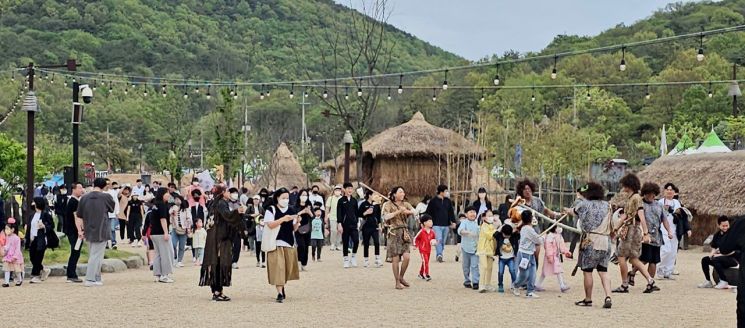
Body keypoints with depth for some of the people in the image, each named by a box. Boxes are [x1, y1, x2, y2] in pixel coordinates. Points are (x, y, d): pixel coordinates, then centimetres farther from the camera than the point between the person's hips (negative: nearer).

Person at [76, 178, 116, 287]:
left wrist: (79, 230, 7)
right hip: (101, 232, -5)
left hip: (89, 232, 5)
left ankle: (97, 278, 21)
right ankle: (89, 280, -9)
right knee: (96, 256, -4)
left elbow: (78, 216, 3)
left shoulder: (84, 197, 2)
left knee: (92, 255, 15)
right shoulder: (106, 197, -8)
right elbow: (114, 208, 11)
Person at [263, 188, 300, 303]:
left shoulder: (292, 211, 9)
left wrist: (297, 222, -10)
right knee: (278, 267, -10)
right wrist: (283, 219, -24)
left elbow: (294, 229, 10)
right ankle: (280, 293, -12)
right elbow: (270, 225, -15)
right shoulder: (271, 210, -4)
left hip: (289, 243, 5)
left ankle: (282, 287, 30)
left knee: (288, 267, 10)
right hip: (276, 243, -5)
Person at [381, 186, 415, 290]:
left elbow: (413, 211, -7)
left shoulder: (405, 204, 11)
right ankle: (397, 282, 7)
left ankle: (401, 277, 14)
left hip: (404, 232, 4)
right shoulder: (388, 205, 0)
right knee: (396, 259, -2)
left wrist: (406, 211, -27)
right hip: (394, 233, -4)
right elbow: (386, 217, -16)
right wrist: (398, 211, -24)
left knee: (406, 257, -8)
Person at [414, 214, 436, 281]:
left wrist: (434, 241, -6)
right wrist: (416, 245, -8)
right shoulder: (421, 232, -13)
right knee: (425, 261, -15)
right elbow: (415, 239, -4)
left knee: (426, 262, 13)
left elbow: (434, 239, 16)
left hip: (428, 250, 7)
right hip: (422, 249, -7)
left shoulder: (432, 232, 3)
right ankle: (426, 275, -16)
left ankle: (421, 274, 28)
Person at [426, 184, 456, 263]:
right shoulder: (433, 201, -3)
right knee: (439, 240, -18)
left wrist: (453, 222, 7)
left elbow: (451, 212, 15)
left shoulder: (448, 201, 11)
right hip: (437, 225, -5)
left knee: (443, 241, 9)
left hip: (446, 225, 5)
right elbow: (428, 212, 0)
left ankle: (439, 256, 17)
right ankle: (439, 255, -26)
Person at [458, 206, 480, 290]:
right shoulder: (464, 222, -5)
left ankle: (475, 282, -9)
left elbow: (479, 234, 17)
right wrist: (468, 232, -40)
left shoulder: (477, 223, 6)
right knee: (466, 266, 10)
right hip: (466, 248, -1)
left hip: (475, 248, 1)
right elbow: (460, 230, -24)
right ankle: (467, 281, 22)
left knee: (475, 265, -8)